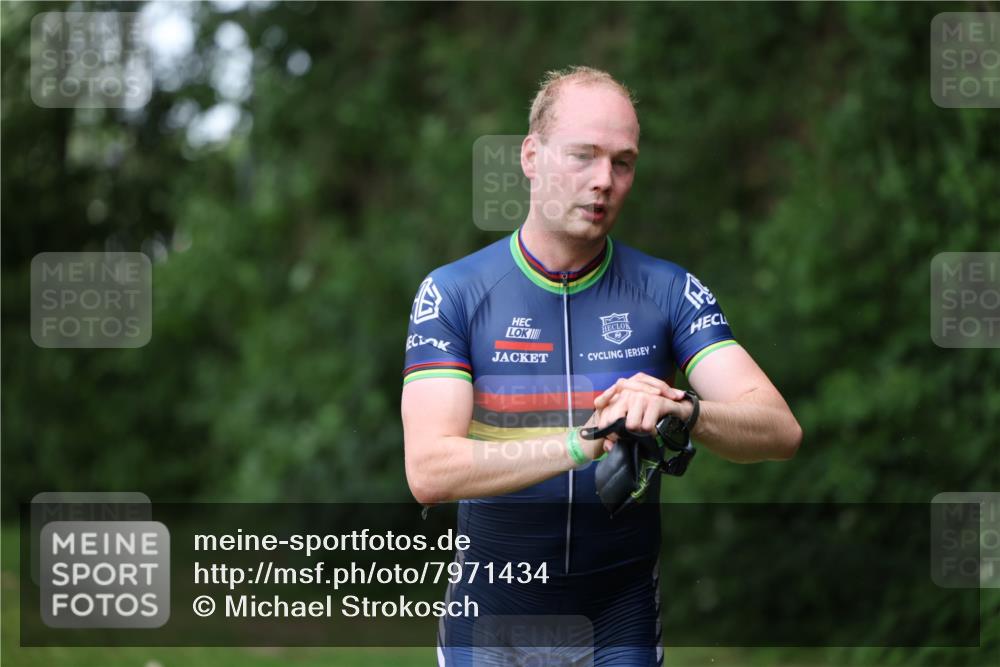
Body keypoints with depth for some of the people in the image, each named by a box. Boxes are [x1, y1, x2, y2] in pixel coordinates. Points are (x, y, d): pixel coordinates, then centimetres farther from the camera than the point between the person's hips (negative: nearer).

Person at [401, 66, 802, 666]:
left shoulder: (669, 291, -3)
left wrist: (685, 412, -34)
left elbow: (779, 430, -12)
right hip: (492, 616, -1)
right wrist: (585, 442, -32)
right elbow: (429, 471, -19)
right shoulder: (452, 293, -7)